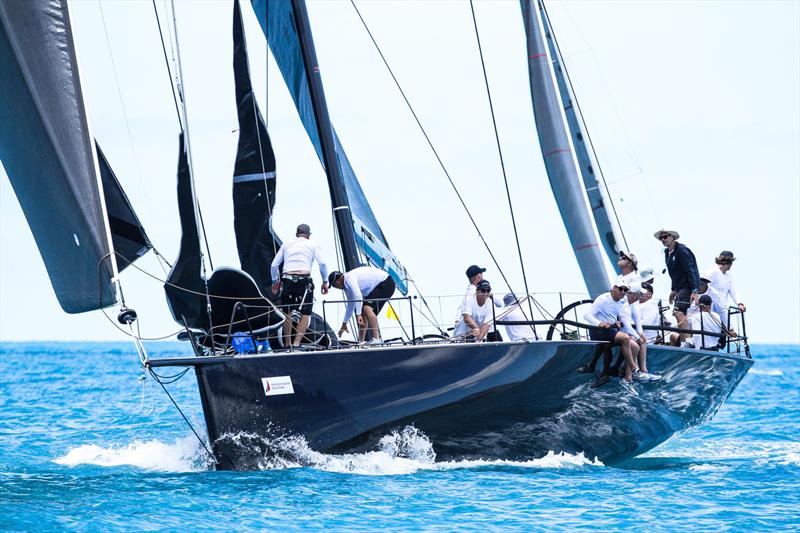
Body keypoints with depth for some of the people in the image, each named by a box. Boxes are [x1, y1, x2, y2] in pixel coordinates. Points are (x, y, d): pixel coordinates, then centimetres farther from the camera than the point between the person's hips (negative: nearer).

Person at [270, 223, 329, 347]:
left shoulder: (286, 244, 19)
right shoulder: (313, 244, 11)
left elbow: (274, 265, 16)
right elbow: (322, 264, -2)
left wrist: (275, 281, 30)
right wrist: (325, 282, 6)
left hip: (287, 279, 3)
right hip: (304, 280, -3)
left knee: (287, 313, 16)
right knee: (305, 314, 1)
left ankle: (287, 344, 18)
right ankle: (296, 342, -14)